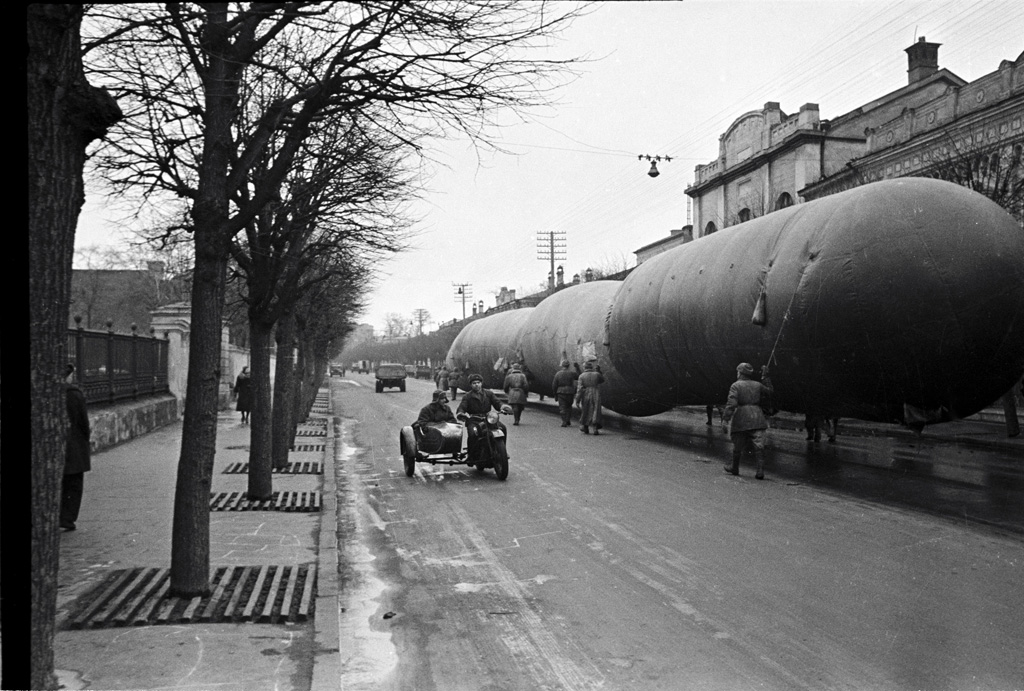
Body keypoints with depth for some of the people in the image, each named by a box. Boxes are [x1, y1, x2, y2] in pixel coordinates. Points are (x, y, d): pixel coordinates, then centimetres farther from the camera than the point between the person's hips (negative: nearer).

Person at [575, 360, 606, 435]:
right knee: (595, 413, 2)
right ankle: (595, 429, -11)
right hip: (596, 396, 0)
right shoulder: (597, 374, -2)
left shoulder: (582, 376, -6)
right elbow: (602, 380, 20)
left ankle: (585, 429, 22)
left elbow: (579, 389, -10)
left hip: (585, 397, 0)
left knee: (585, 413, 14)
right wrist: (598, 371, 15)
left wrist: (577, 400, -9)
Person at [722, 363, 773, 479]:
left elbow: (731, 403, -15)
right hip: (756, 417, 3)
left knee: (738, 445, 12)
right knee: (758, 445, -1)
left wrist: (726, 417, -16)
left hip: (741, 418, -3)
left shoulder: (736, 385, -5)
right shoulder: (757, 385, 9)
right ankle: (760, 471, -9)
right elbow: (769, 391, 29)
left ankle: (735, 468, 27)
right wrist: (765, 377, 33)